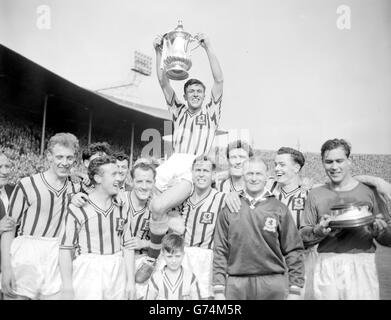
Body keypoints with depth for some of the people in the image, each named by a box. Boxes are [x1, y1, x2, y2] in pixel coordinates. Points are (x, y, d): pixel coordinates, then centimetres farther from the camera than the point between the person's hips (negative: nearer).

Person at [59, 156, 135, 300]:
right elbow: (65, 249, -8)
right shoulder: (78, 209, -11)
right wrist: (67, 288, -7)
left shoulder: (121, 209, 4)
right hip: (87, 275, -4)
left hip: (118, 276, 4)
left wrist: (131, 281, 6)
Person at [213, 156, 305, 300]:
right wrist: (219, 290, -2)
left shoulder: (279, 209, 1)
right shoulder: (229, 210, 3)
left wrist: (294, 291, -4)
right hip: (236, 284, 1)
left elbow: (293, 250, 0)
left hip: (273, 284, 0)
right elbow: (220, 251, 2)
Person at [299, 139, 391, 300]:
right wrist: (319, 231, -15)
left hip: (361, 266, -1)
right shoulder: (315, 195, 7)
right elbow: (303, 237, 4)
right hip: (326, 266, 1)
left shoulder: (369, 191, 4)